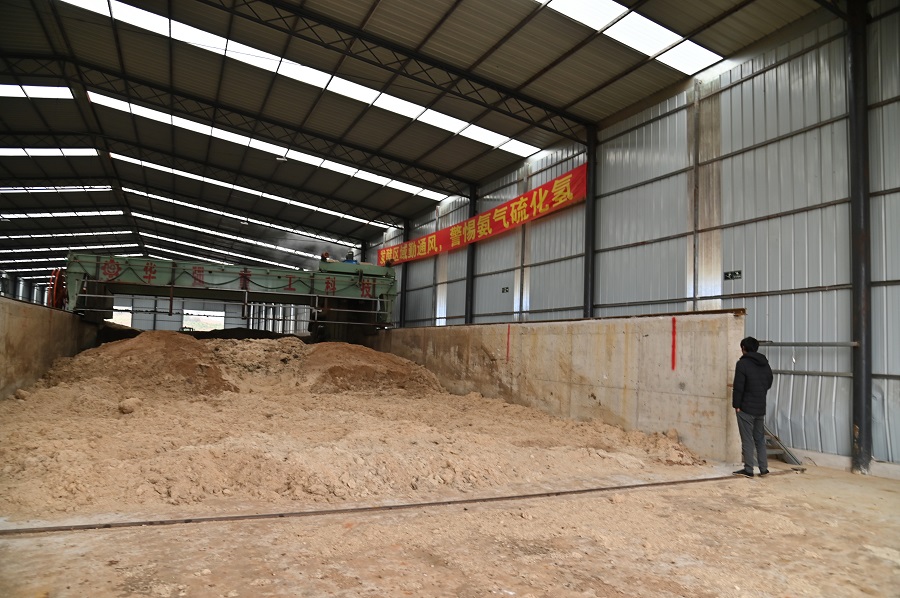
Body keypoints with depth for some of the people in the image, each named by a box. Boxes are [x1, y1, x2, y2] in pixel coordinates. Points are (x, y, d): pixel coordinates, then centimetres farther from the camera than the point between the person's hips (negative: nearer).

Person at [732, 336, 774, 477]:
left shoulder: (742, 363, -13)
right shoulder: (765, 364, 8)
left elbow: (738, 387, -17)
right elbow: (769, 383, 17)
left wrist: (736, 405, -10)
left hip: (746, 408, -6)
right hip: (761, 408, 6)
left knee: (747, 439, -1)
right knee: (760, 439, 15)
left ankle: (748, 470, 3)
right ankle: (764, 468, 18)